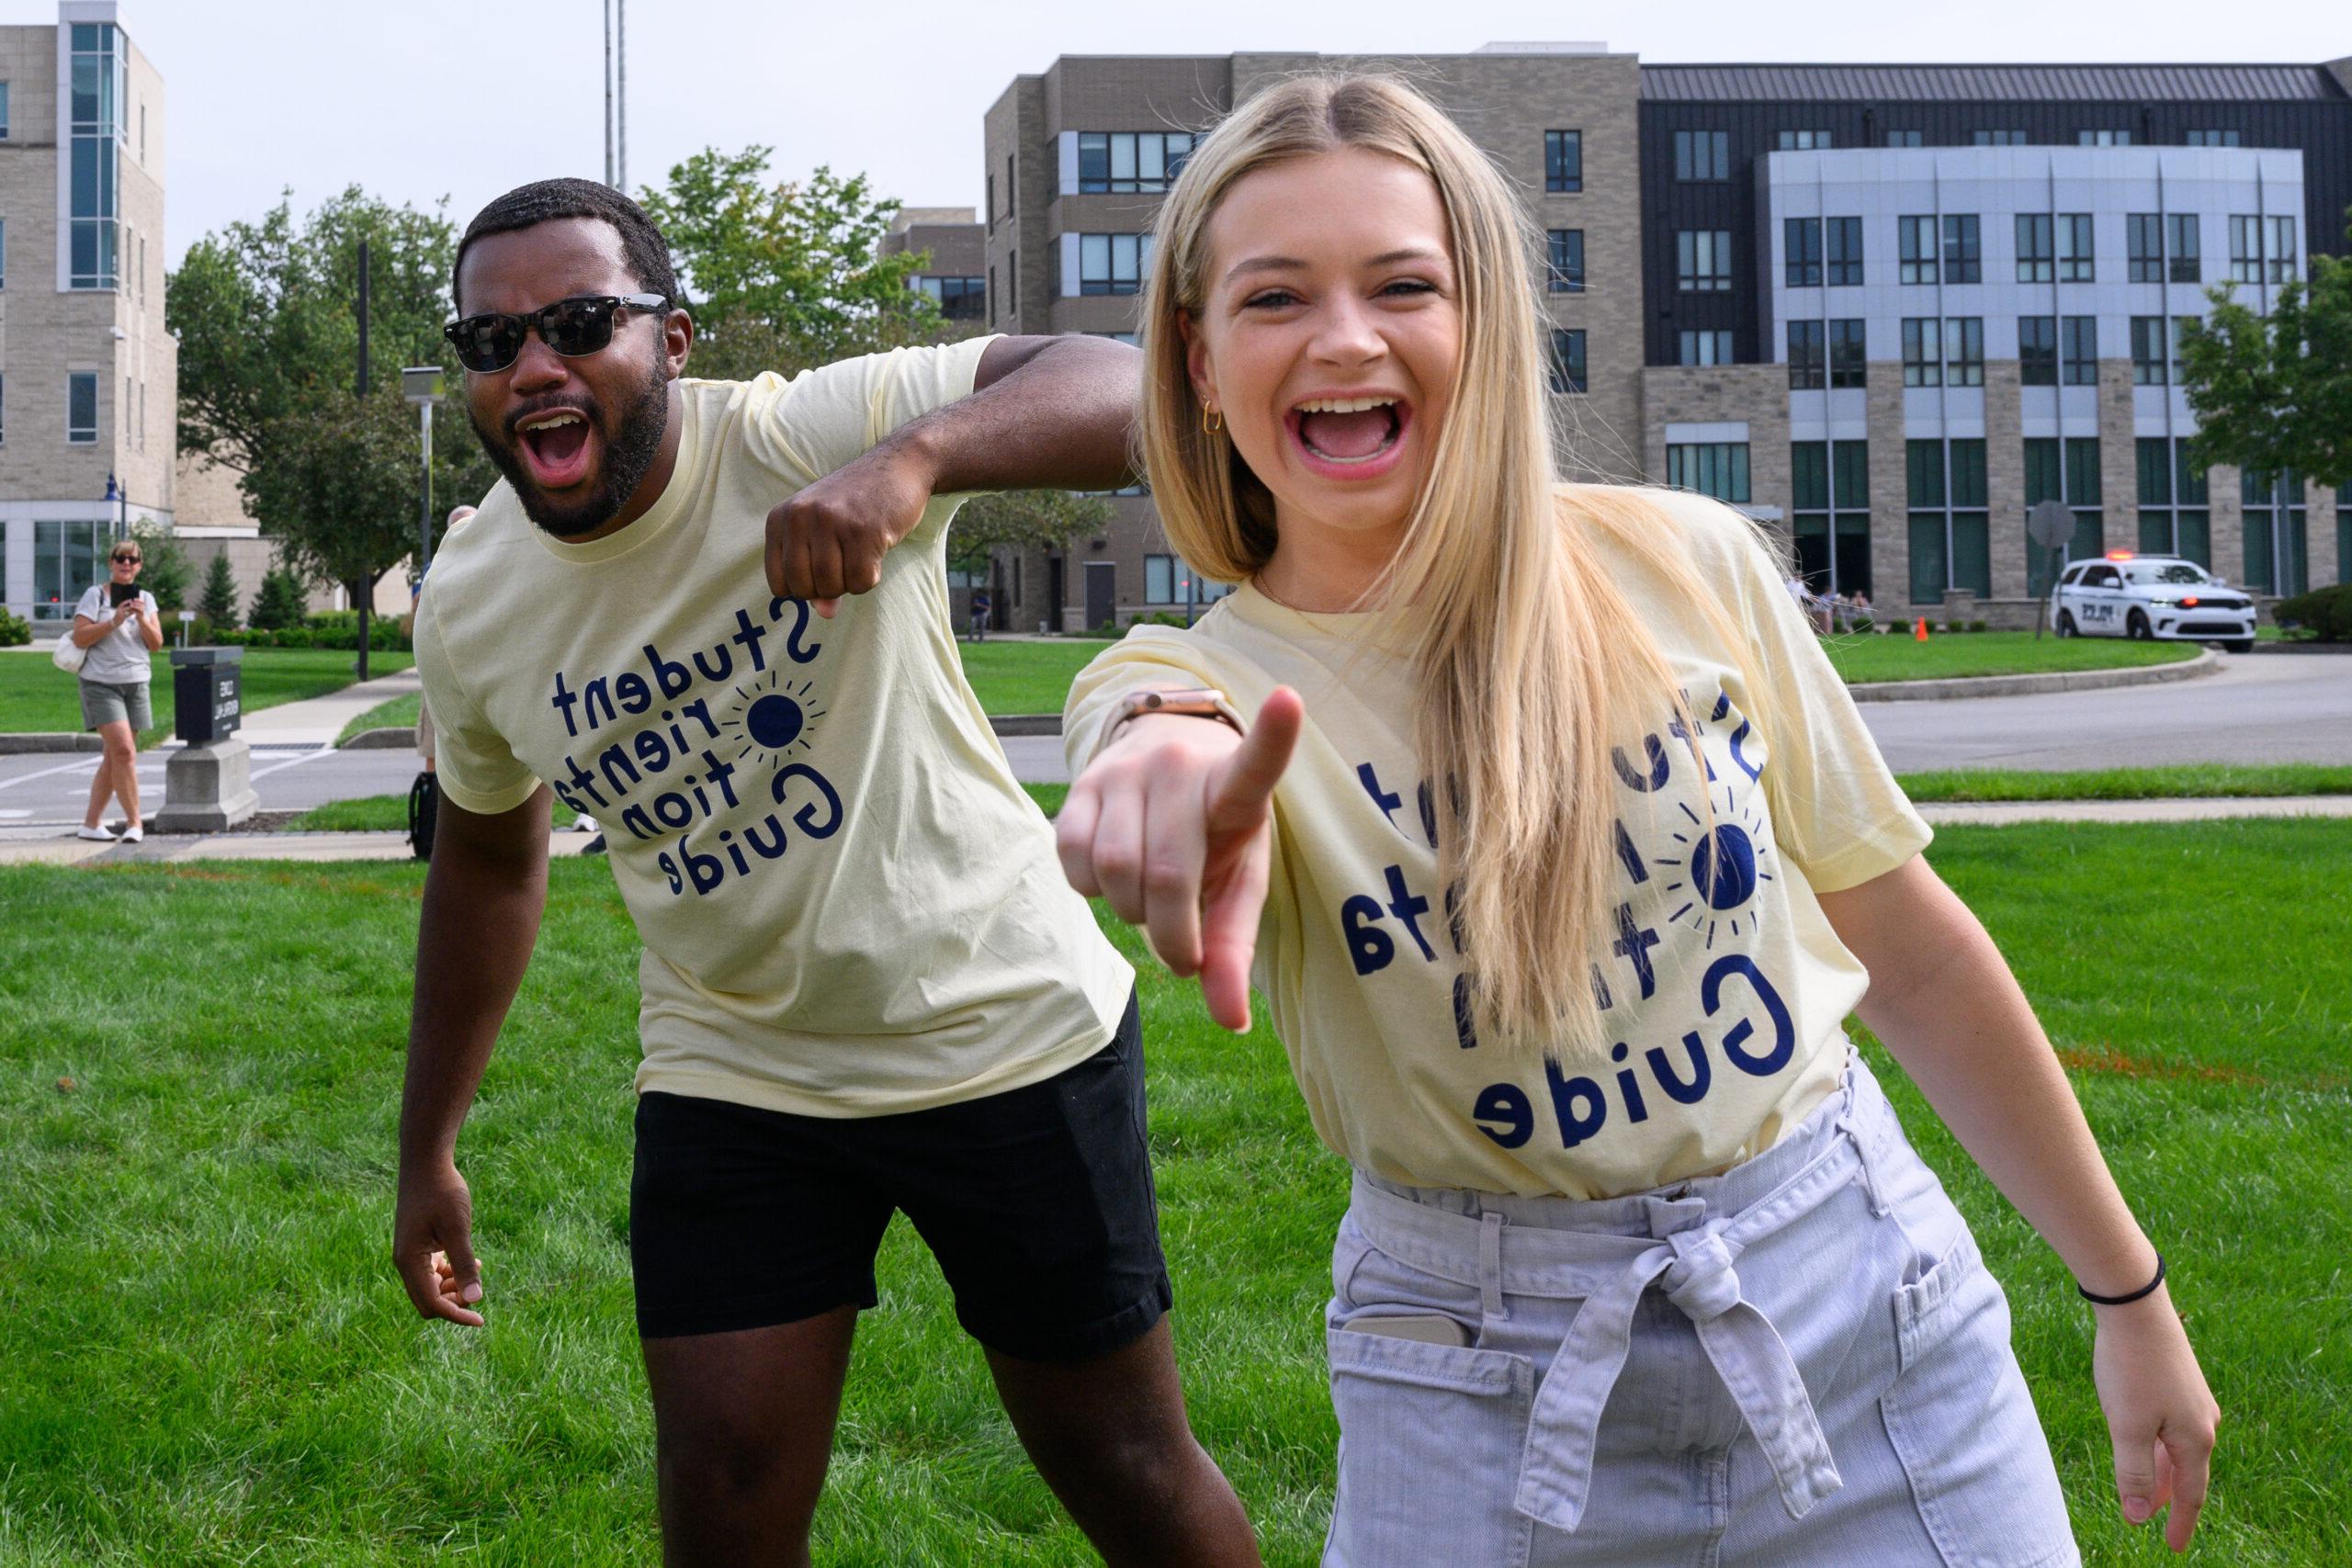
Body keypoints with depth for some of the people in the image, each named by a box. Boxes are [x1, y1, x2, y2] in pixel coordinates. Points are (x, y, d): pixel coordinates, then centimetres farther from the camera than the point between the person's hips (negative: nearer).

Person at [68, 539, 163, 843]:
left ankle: (91, 823, 14)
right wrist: (113, 622, -18)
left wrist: (142, 619, -11)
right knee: (123, 750, -16)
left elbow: (156, 644, 6)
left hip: (136, 684, 5)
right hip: (101, 683, -5)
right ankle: (134, 821, -11)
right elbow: (79, 637, -9)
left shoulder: (146, 599, 11)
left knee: (113, 758, 6)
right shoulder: (95, 595, -2)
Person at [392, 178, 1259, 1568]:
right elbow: (491, 855, 13)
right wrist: (428, 1154, 18)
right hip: (735, 1077, 4)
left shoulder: (807, 439, -20)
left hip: (1011, 1032, -3)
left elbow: (1120, 389, -33)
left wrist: (911, 459, -51)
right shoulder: (470, 607, -4)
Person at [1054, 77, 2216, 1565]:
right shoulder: (1189, 674, -9)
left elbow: (1910, 947, 3)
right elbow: (1159, 731, -36)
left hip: (1865, 1296, 1)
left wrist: (2129, 1288, 9)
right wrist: (1168, 764, -60)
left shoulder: (1684, 564, -6)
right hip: (1484, 1393, 0)